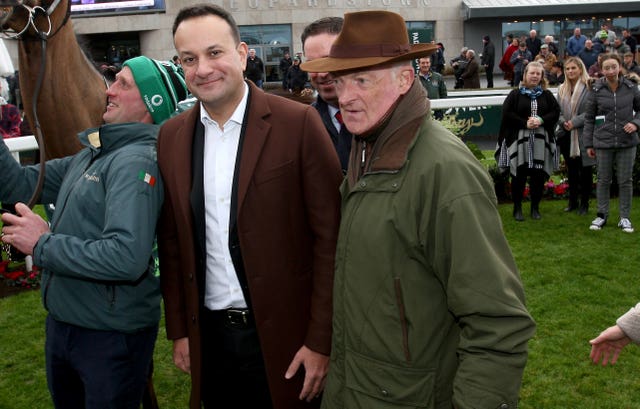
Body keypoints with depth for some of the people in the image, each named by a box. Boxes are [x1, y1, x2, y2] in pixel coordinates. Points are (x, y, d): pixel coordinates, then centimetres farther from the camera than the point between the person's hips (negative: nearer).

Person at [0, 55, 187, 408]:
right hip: (61, 323, 8)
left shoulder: (136, 161, -21)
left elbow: (127, 257, -32)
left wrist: (43, 244, -22)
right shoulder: (89, 155, 8)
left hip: (110, 337, -8)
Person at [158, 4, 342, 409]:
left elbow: (330, 237, -11)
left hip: (284, 335, -4)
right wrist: (179, 330, 8)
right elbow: (172, 242, 8)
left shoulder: (298, 123, -12)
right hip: (209, 335, 4)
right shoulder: (171, 136, 2)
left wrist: (321, 340, -11)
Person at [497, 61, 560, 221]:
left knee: (538, 175, 4)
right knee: (519, 175, 1)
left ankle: (535, 208, 17)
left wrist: (541, 120, -12)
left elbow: (556, 112, 5)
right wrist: (525, 123, -14)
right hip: (519, 139, -2)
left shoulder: (547, 95, 11)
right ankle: (517, 208, 12)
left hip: (541, 141, 2)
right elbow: (507, 113, -6)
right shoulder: (515, 94, 2)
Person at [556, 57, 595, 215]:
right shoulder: (562, 89, 12)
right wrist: (563, 122, -8)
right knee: (571, 170, 13)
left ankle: (584, 203, 12)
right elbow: (558, 111, 11)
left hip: (584, 136, -5)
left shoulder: (589, 87, -7)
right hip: (567, 136, 5)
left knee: (585, 170, 3)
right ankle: (573, 201, 24)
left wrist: (575, 122, -18)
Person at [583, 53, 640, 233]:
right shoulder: (597, 90, -3)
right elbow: (589, 118, 3)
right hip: (603, 142, 0)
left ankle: (625, 217, 16)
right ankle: (602, 215, 20)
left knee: (625, 180, 6)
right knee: (603, 180, 8)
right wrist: (588, 144, 2)